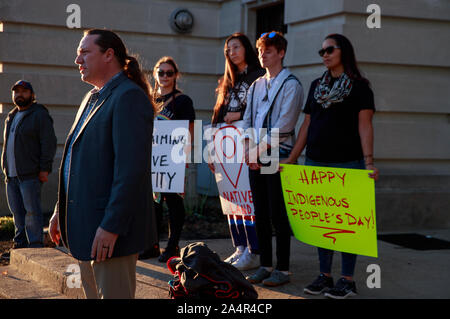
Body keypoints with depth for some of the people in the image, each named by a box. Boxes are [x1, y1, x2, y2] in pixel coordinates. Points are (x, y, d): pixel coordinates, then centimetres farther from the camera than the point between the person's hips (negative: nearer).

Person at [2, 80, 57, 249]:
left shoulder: (40, 115, -3)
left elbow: (49, 143, -10)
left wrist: (45, 169, -17)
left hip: (30, 175, -8)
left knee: (32, 210, -9)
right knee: (17, 211, 9)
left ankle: (35, 246, -7)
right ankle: (20, 243, 15)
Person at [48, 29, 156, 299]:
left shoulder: (129, 97, -14)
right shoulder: (93, 98, 18)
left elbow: (131, 169, -22)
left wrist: (111, 227, -24)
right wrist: (61, 210, 20)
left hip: (111, 228, -10)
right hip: (85, 226, 10)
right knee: (92, 293, 16)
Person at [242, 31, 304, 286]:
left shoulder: (291, 85, -5)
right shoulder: (256, 85, 16)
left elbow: (284, 124, -13)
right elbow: (248, 120, 15)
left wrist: (260, 149, -13)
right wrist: (248, 149, 0)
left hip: (278, 156, -6)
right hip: (255, 158, 6)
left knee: (278, 216, -4)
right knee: (261, 214, 9)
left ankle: (283, 269, 3)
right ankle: (265, 265, 17)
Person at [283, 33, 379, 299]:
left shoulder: (359, 86, -1)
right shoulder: (317, 85, 15)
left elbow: (365, 126, -8)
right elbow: (307, 124, 16)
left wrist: (369, 162, -18)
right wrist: (292, 158, 11)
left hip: (347, 163, -5)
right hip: (315, 162, 5)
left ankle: (348, 280, 4)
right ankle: (325, 275, 16)